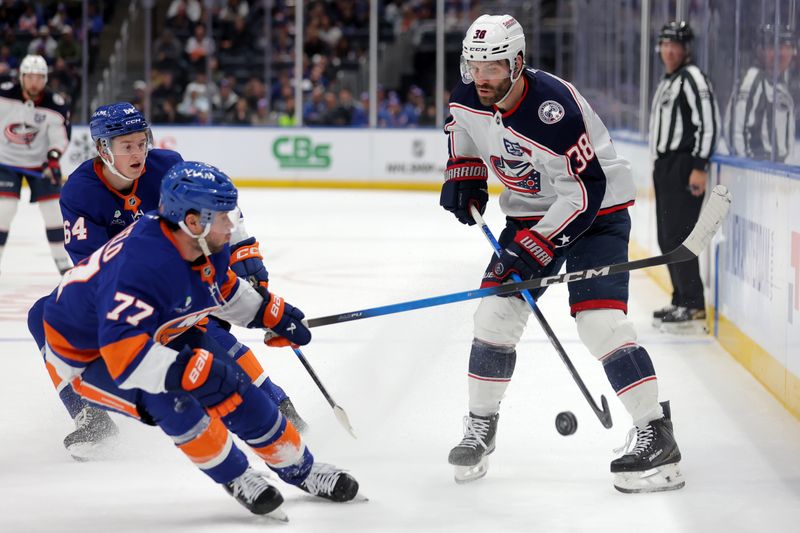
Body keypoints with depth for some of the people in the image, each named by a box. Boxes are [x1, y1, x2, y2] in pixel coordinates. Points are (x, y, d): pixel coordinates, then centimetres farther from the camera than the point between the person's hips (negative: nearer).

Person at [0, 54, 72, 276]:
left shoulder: (55, 105, -15)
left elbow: (61, 136, -10)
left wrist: (53, 159, -26)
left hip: (40, 162, 1)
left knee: (52, 209, 1)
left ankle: (62, 260, 13)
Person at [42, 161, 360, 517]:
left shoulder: (207, 246, -12)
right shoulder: (141, 266, -41)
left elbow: (220, 287, 13)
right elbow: (122, 351, -48)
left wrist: (270, 312, 11)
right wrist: (187, 370, -49)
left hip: (156, 332, 8)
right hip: (85, 353, -8)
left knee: (232, 386, 1)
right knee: (170, 399, -29)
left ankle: (300, 469, 21)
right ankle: (235, 478, -5)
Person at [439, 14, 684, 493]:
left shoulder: (552, 109, -32)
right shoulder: (469, 97, -9)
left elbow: (585, 192, -30)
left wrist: (534, 247, -30)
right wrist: (462, 176, 4)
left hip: (597, 209, -7)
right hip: (532, 212, 7)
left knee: (599, 320, -20)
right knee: (496, 314, 0)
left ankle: (657, 438, -17)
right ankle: (480, 428, 17)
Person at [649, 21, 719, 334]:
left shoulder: (692, 78, -11)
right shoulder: (667, 82, 20)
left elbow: (708, 122, -19)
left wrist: (700, 166, -23)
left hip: (683, 167, -10)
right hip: (664, 167, 10)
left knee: (677, 236, -14)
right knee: (667, 239, 12)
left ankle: (694, 308, -15)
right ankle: (681, 302, 18)